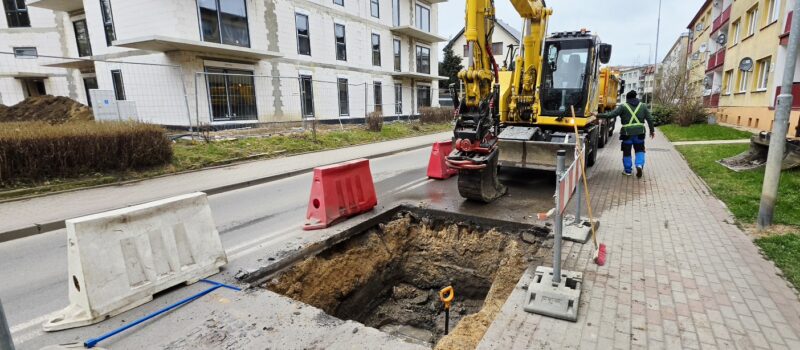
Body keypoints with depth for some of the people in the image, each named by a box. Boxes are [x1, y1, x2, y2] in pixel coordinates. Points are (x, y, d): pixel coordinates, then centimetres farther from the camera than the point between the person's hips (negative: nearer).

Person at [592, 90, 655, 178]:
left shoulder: (623, 106, -3)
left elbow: (611, 115, -12)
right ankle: (639, 165, -4)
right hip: (639, 132, 3)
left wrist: (598, 115, -6)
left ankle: (628, 170, 17)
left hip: (627, 133, -3)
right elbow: (649, 119, 10)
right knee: (639, 150, 17)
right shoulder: (643, 106, 9)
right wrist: (652, 130, 18)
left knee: (627, 152, 9)